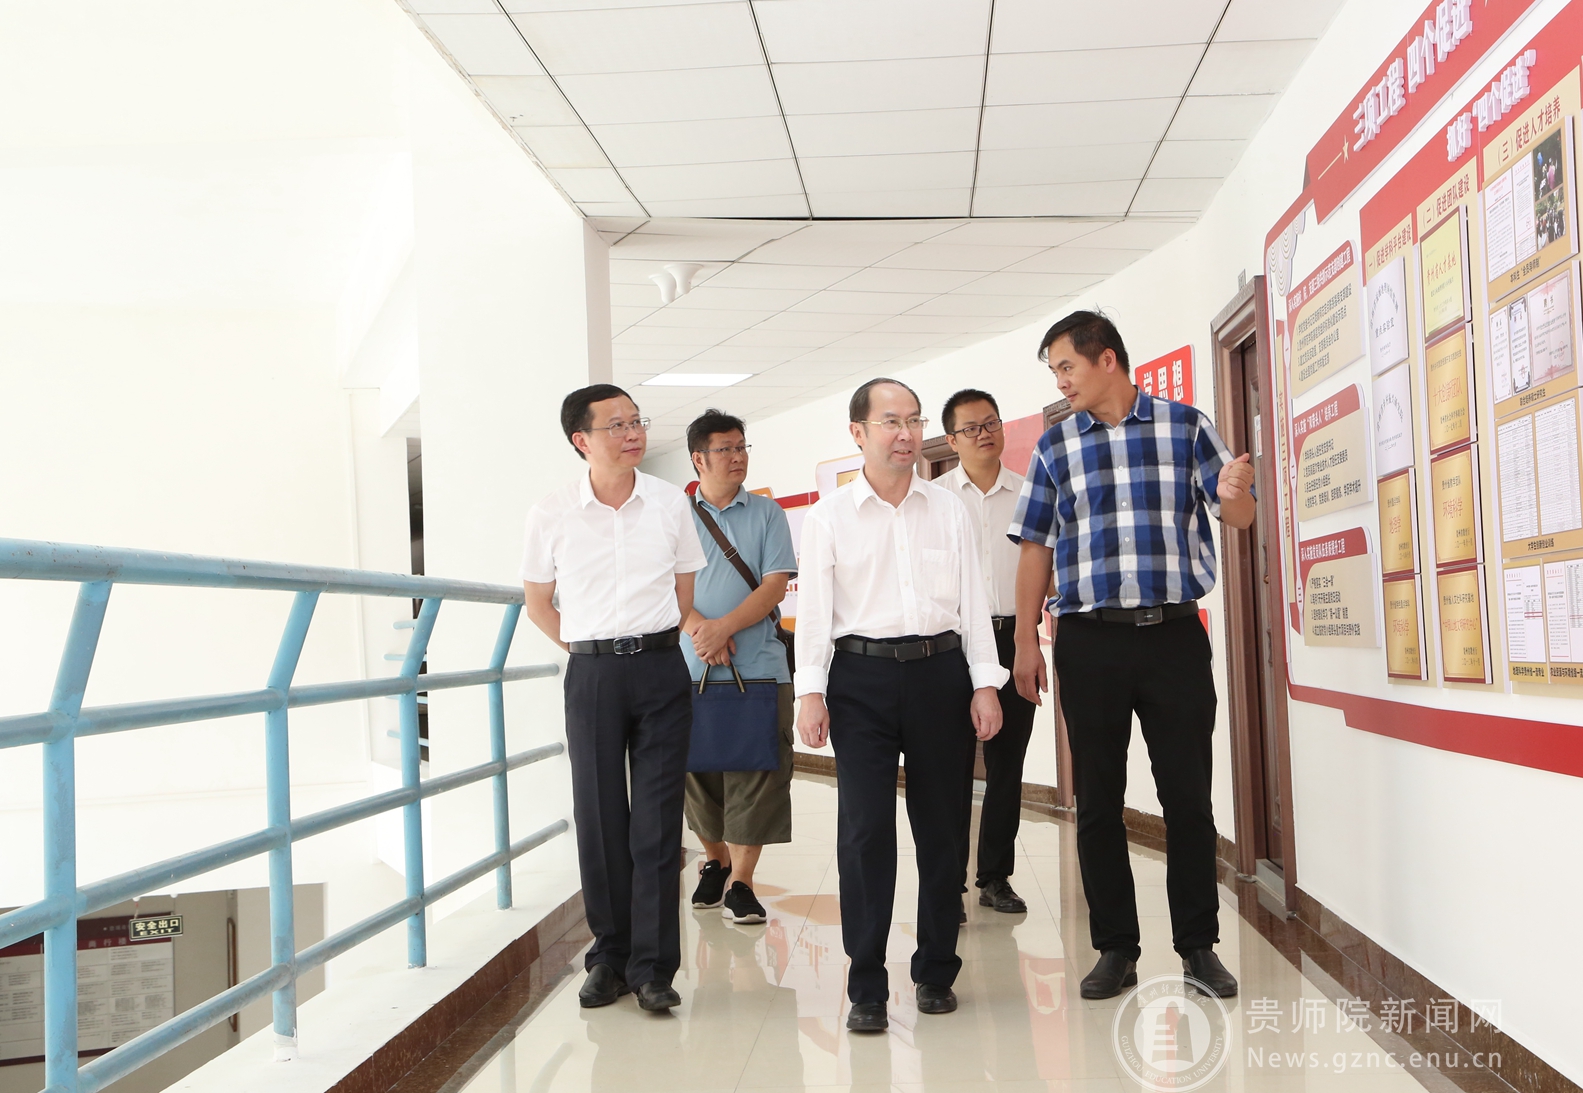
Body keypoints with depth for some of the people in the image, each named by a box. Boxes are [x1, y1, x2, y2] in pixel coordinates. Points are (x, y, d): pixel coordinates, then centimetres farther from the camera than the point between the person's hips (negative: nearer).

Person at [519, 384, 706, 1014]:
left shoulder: (670, 504, 2)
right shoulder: (551, 515, -1)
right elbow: (537, 601, 12)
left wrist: (651, 646, 11)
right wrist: (587, 650, 8)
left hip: (661, 669, 0)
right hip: (590, 674, 0)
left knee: (657, 821, -1)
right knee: (599, 819, 5)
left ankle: (653, 967, 6)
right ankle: (609, 956, 18)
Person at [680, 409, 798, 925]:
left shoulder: (766, 514, 8)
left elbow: (776, 585, -1)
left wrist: (724, 627, -14)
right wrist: (698, 627, -15)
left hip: (759, 665, -1)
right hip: (691, 668, 1)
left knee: (756, 772, -5)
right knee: (699, 770, 7)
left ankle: (740, 882, 3)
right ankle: (714, 862, 28)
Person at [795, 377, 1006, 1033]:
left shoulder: (948, 511, 11)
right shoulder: (829, 517, 5)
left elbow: (972, 601, 10)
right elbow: (813, 608, 2)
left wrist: (985, 684, 2)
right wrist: (810, 692, -6)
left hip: (941, 672, 3)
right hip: (862, 676, -2)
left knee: (941, 826, 7)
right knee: (865, 829, -6)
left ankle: (936, 972, 21)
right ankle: (866, 988, 2)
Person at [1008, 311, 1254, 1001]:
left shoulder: (1185, 426, 6)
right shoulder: (1056, 446, 10)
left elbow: (1238, 518, 5)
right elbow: (1035, 549, 9)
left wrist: (1232, 493, -19)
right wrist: (1026, 641, 3)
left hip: (1175, 634, -1)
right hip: (1090, 640, 2)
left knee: (1188, 796, 2)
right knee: (1097, 801, 4)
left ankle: (1199, 946, 15)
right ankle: (1116, 950, 15)